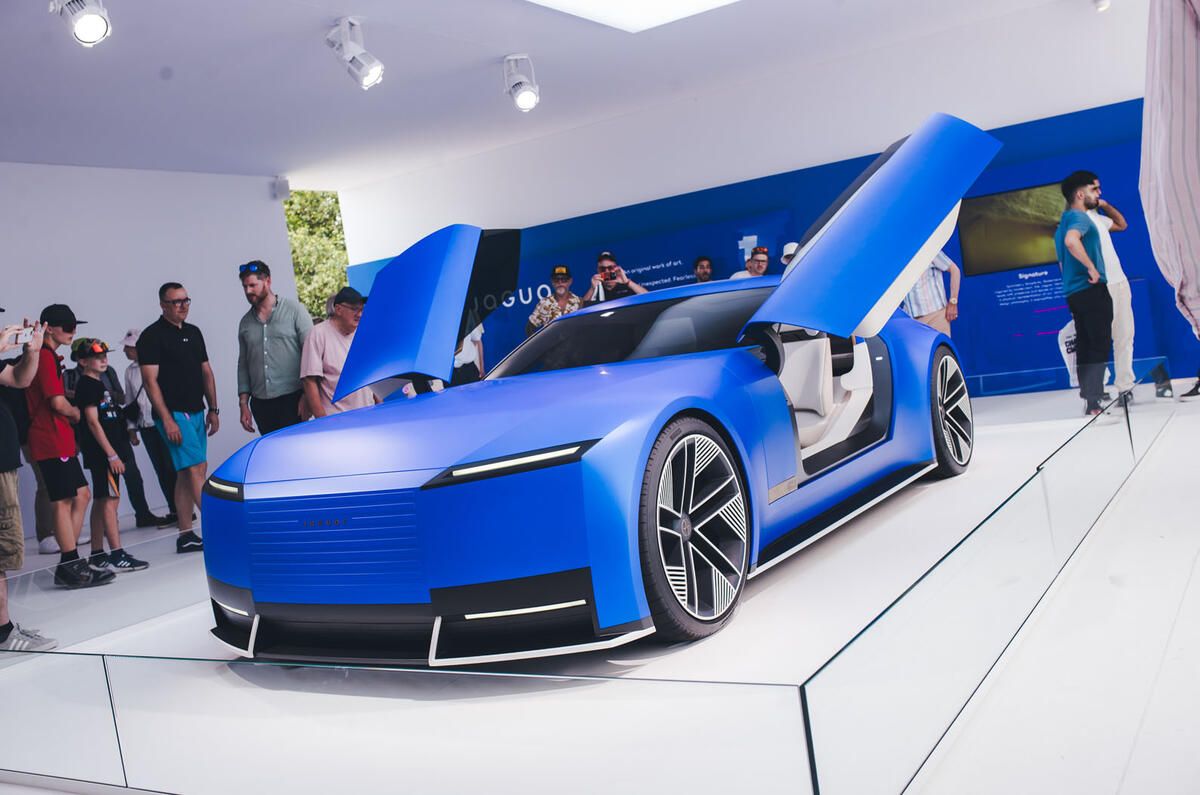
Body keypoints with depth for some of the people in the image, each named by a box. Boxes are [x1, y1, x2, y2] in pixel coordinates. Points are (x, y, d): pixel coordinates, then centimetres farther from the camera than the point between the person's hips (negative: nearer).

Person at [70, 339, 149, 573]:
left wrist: (117, 452, 20)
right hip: (102, 452, -10)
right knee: (110, 499, -12)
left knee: (101, 501, 11)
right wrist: (112, 455, -20)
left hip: (107, 452, 10)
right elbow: (93, 422, -17)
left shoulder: (98, 383, 18)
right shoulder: (87, 385, -10)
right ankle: (116, 555, -13)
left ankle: (97, 554, 16)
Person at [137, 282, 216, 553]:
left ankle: (185, 536, 12)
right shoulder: (152, 336, -6)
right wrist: (167, 419, -16)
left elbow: (206, 372, 19)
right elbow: (150, 381, -11)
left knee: (186, 474, 9)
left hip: (196, 412, 7)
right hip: (173, 414, -7)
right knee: (197, 470, -12)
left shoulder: (194, 333, 15)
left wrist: (213, 409, 13)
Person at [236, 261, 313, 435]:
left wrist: (307, 395, -10)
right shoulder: (245, 322, 15)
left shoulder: (294, 310, 1)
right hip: (261, 404, 4)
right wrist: (243, 403, 10)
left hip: (292, 400, -4)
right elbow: (243, 365, 17)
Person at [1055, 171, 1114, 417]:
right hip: (1092, 289, -9)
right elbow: (1071, 241, -32)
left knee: (1085, 348, 9)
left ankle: (1088, 401, 11)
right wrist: (1092, 267, -25)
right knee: (1099, 347, -8)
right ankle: (1093, 402, -11)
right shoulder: (1079, 217, -9)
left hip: (1074, 293, 9)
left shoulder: (1065, 221, 21)